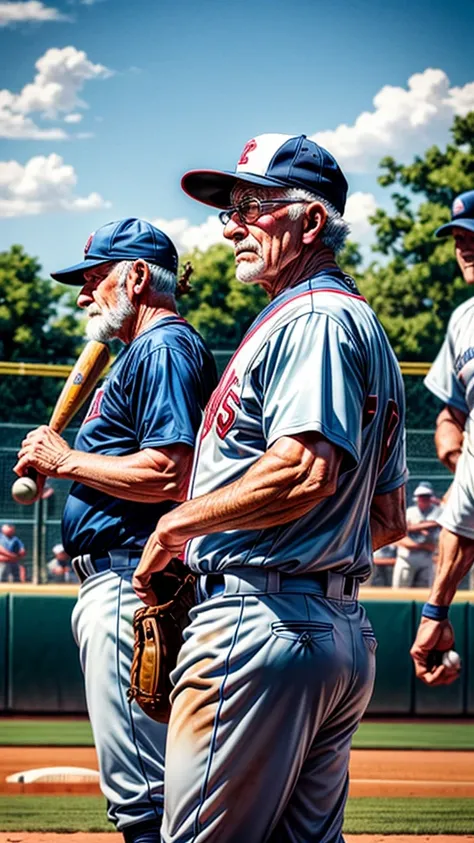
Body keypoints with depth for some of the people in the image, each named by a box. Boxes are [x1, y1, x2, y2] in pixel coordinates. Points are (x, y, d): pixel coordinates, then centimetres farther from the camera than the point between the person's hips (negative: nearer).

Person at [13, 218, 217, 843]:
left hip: (134, 580, -12)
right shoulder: (145, 351, 23)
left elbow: (172, 475, -23)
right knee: (141, 784, 15)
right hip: (119, 582, 12)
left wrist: (68, 461, -13)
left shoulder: (164, 348, -11)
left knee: (139, 786, -14)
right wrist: (53, 463, 13)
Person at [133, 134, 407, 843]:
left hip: (261, 621, -11)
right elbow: (389, 518, 25)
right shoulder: (367, 329, 24)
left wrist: (179, 523, -14)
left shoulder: (312, 318, -9)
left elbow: (306, 470, -25)